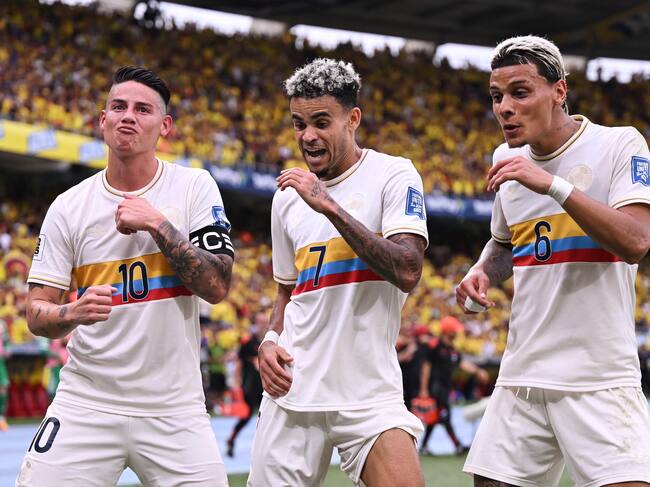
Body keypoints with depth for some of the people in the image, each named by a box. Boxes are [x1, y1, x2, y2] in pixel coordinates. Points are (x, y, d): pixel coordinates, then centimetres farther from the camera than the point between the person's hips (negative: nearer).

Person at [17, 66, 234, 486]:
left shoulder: (194, 187, 0)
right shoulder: (68, 207, 2)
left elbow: (217, 286, -8)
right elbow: (37, 313, 2)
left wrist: (156, 223, -15)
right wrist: (72, 314, -19)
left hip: (174, 407, 0)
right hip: (86, 401, 1)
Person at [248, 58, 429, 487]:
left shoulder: (393, 175, -3)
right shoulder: (288, 198, 13)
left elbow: (408, 273, -18)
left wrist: (330, 207, -21)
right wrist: (270, 340, 4)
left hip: (369, 396, -5)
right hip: (292, 392, 5)